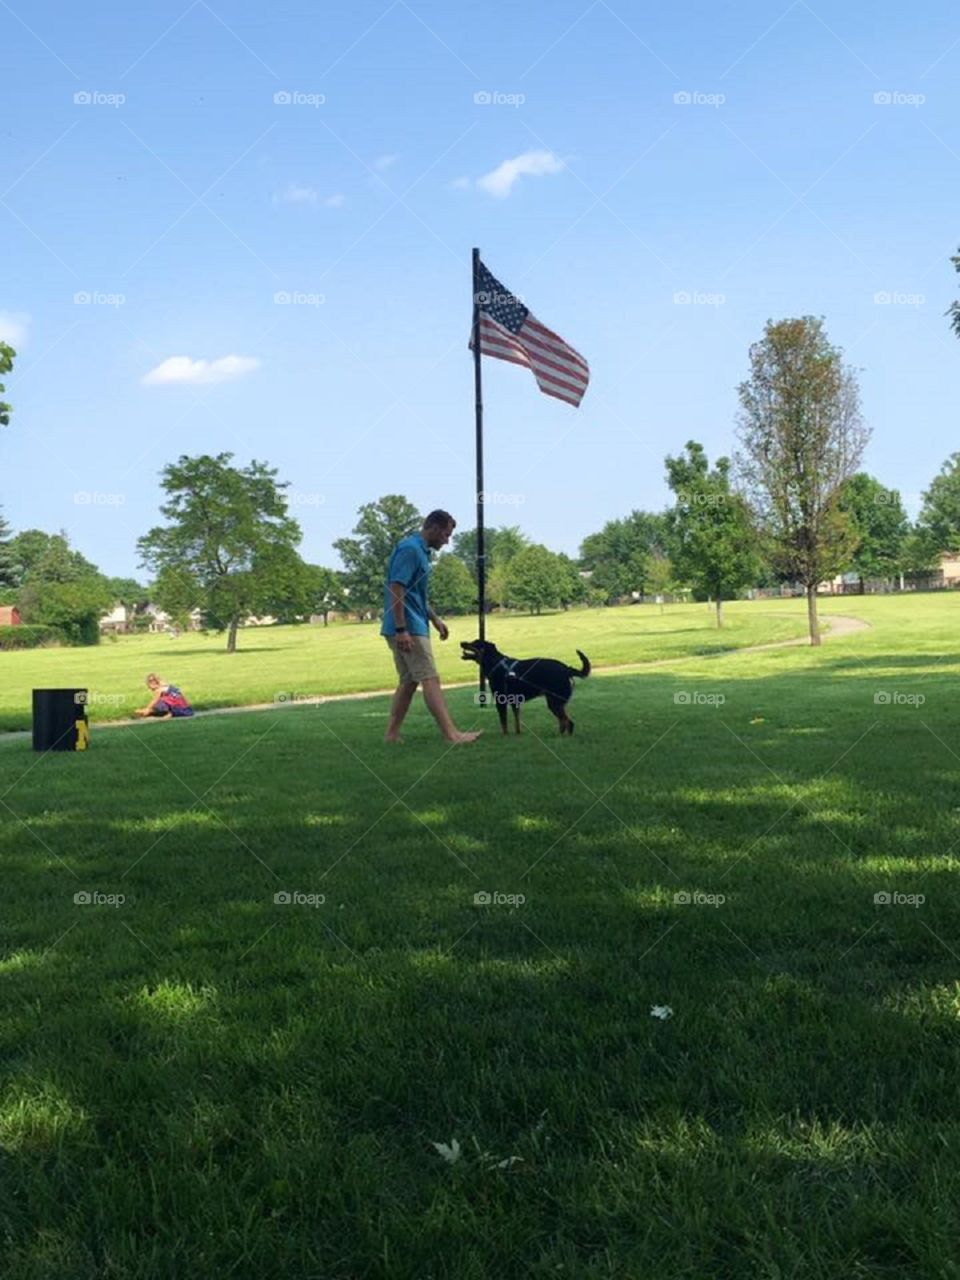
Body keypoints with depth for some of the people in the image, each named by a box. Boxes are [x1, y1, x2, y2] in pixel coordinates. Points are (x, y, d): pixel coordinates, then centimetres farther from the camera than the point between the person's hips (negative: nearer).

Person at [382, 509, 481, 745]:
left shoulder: (420, 550, 16)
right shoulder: (410, 549, -15)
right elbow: (395, 590, -22)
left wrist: (435, 619, 24)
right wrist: (401, 629, -25)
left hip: (413, 626, 10)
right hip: (408, 628, -10)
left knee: (409, 681, 11)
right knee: (430, 679, -11)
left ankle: (392, 733, 13)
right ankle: (451, 734, -12)